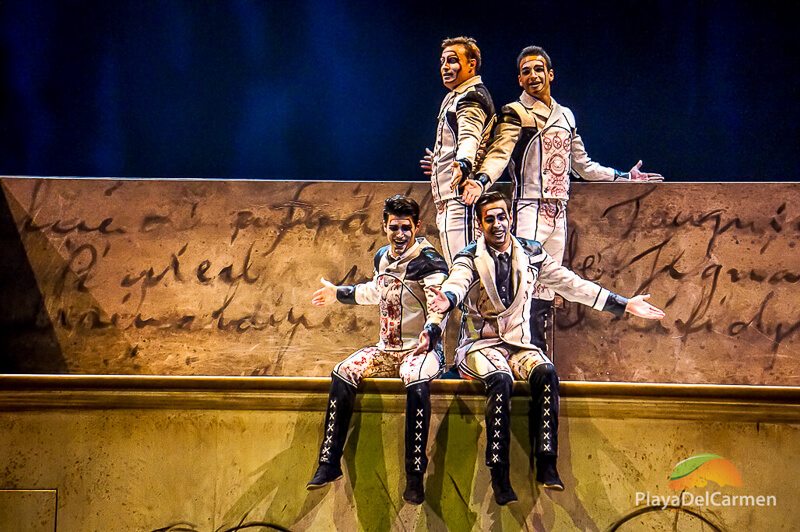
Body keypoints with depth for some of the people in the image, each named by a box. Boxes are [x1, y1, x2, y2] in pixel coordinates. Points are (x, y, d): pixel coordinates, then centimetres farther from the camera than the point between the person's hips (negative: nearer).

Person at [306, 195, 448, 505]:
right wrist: (338, 293, 44)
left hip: (422, 348, -6)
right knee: (343, 374, -18)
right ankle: (330, 463, -13)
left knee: (416, 384, -38)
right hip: (386, 349, 6)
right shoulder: (382, 257, 11)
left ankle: (415, 476, -32)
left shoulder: (428, 262, -10)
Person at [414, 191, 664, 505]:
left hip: (519, 343, 3)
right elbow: (456, 285, -24)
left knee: (546, 372, -29)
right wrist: (446, 301, -50)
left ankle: (546, 464, -31)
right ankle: (499, 474, -31)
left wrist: (625, 305, 5)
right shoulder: (469, 259, -2)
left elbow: (572, 285, 10)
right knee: (500, 380, -34)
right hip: (481, 344, -3)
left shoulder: (531, 254, 9)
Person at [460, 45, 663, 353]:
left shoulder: (566, 116, 20)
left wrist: (626, 177, 29)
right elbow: (500, 154, -17)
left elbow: (583, 166, 27)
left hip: (559, 214, 6)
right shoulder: (515, 114, -1)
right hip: (529, 210, -6)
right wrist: (481, 181, -37)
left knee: (545, 293, 6)